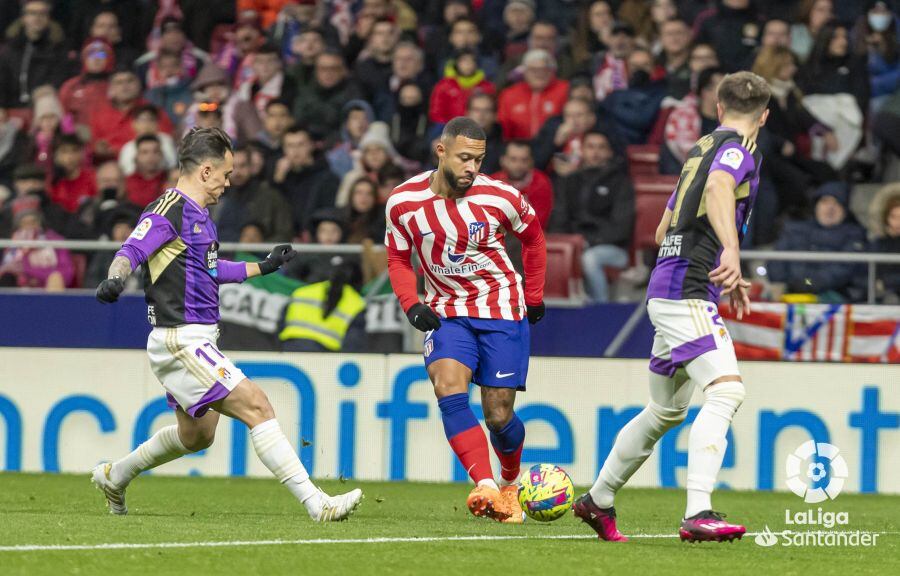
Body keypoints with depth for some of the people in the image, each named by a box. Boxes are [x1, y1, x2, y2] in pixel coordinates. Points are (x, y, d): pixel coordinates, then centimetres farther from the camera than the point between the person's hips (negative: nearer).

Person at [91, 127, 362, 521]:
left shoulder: (199, 214, 17)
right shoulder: (169, 210, -13)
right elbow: (133, 250, -27)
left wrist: (263, 267, 37)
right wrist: (115, 279, -47)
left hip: (196, 343, 11)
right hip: (180, 342, -11)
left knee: (197, 434, 24)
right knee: (256, 407, -15)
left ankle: (113, 476, 40)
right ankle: (316, 503, -19)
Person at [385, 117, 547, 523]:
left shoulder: (499, 197, -14)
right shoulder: (403, 202, -9)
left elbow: (532, 235, 7)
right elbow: (398, 259, 7)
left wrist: (533, 297, 11)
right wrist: (412, 304, -9)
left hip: (502, 307, -1)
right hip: (446, 310, 1)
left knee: (498, 415, -2)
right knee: (448, 387, -25)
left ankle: (510, 484, 30)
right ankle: (486, 488, -33)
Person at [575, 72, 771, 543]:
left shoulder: (704, 146, 21)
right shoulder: (739, 146, -6)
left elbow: (664, 230, 29)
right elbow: (718, 187, -30)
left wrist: (721, 277, 34)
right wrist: (731, 252, -44)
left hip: (668, 288, 10)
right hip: (686, 293, -10)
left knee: (667, 409, 21)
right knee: (725, 390, -21)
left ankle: (598, 500, 34)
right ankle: (698, 514, -34)